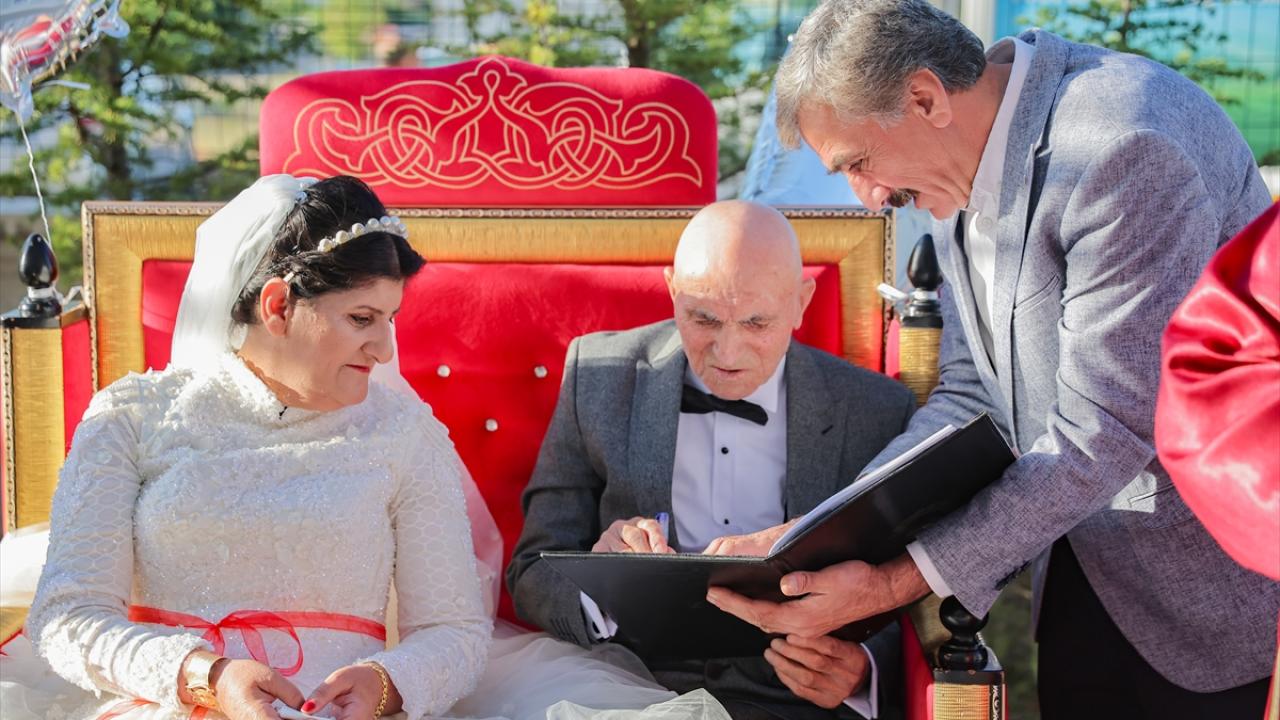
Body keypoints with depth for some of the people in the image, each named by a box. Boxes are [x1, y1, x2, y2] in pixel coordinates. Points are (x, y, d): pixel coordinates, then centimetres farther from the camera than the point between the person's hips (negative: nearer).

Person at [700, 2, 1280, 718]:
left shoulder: (1127, 148, -26)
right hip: (1086, 570, 8)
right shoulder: (964, 171, 2)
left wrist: (893, 584, -28)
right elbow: (970, 396, 3)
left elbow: (1104, 433, -28)